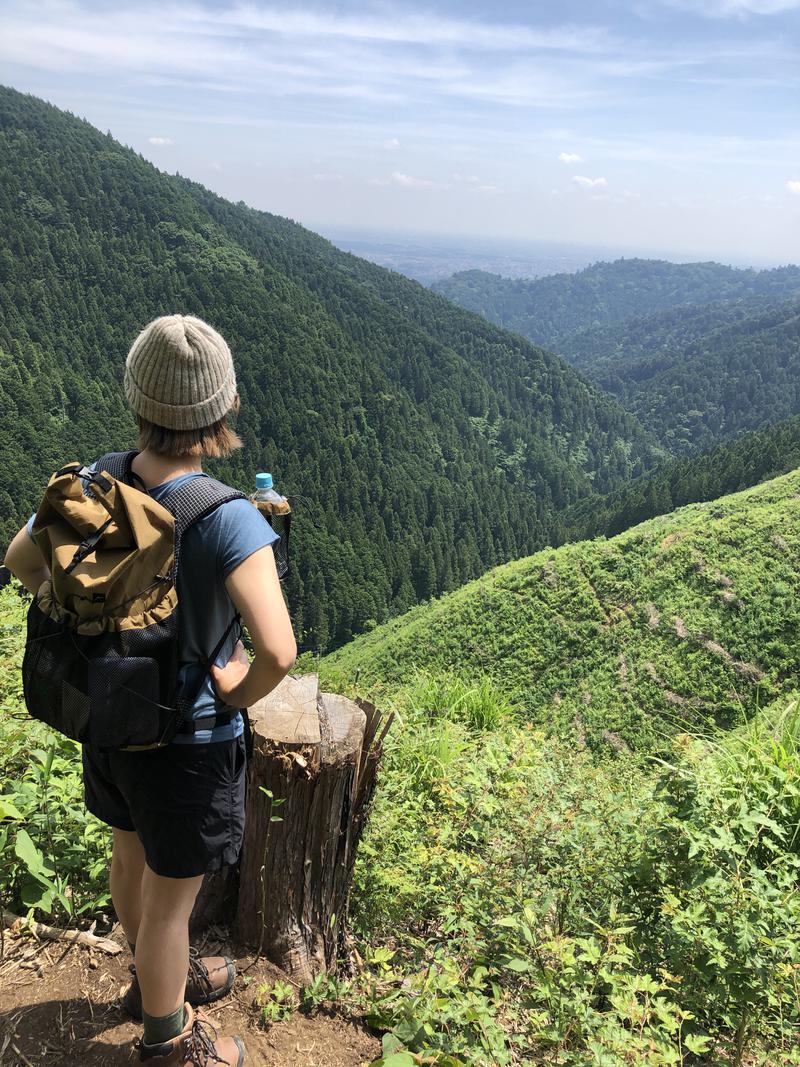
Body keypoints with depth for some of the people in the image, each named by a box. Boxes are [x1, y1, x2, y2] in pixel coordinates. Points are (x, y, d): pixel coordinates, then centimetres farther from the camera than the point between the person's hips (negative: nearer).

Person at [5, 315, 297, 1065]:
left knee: (131, 858, 29)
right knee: (171, 897, 17)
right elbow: (277, 651, -38)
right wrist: (238, 693, -17)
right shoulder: (229, 519, -31)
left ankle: (158, 976, 58)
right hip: (188, 739, -6)